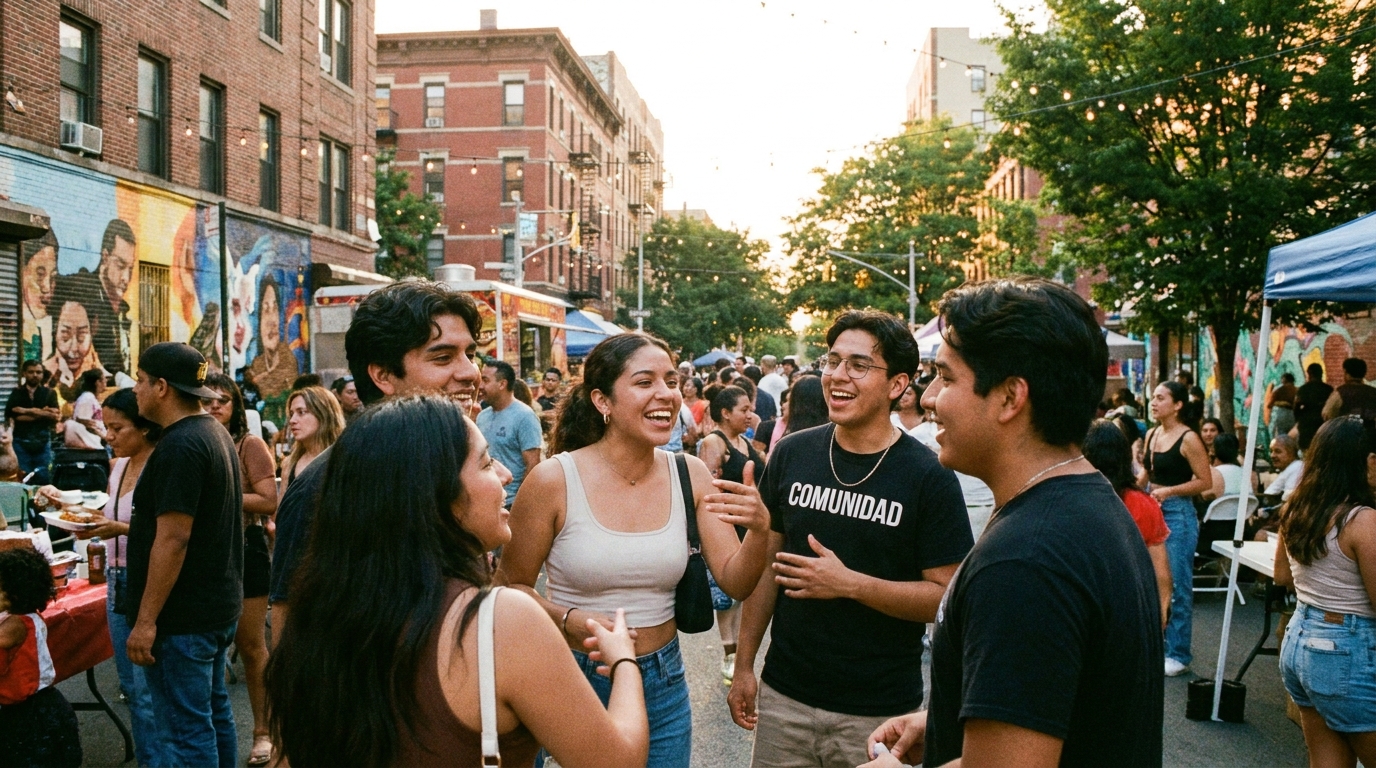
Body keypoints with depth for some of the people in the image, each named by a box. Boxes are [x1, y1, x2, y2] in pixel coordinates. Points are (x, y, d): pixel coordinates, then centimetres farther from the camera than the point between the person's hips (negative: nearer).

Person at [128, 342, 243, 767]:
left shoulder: (179, 445, -20)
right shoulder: (215, 432, 11)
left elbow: (172, 538, -24)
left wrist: (146, 620, -22)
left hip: (183, 616, -10)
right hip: (218, 604, 10)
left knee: (184, 733, -2)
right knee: (213, 713, 19)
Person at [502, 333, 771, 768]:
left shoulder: (690, 475, -5)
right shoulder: (553, 480, -16)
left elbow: (734, 584, -6)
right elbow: (512, 587, -6)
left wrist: (758, 531, -25)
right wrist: (570, 620, -23)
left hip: (663, 683, 3)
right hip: (575, 681, -3)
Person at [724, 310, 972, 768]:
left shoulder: (929, 478, -11)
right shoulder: (792, 455, -1)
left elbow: (947, 597, -11)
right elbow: (766, 561, 7)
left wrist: (850, 584, -21)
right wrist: (744, 665, 6)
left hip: (879, 712, -3)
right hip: (784, 696, 3)